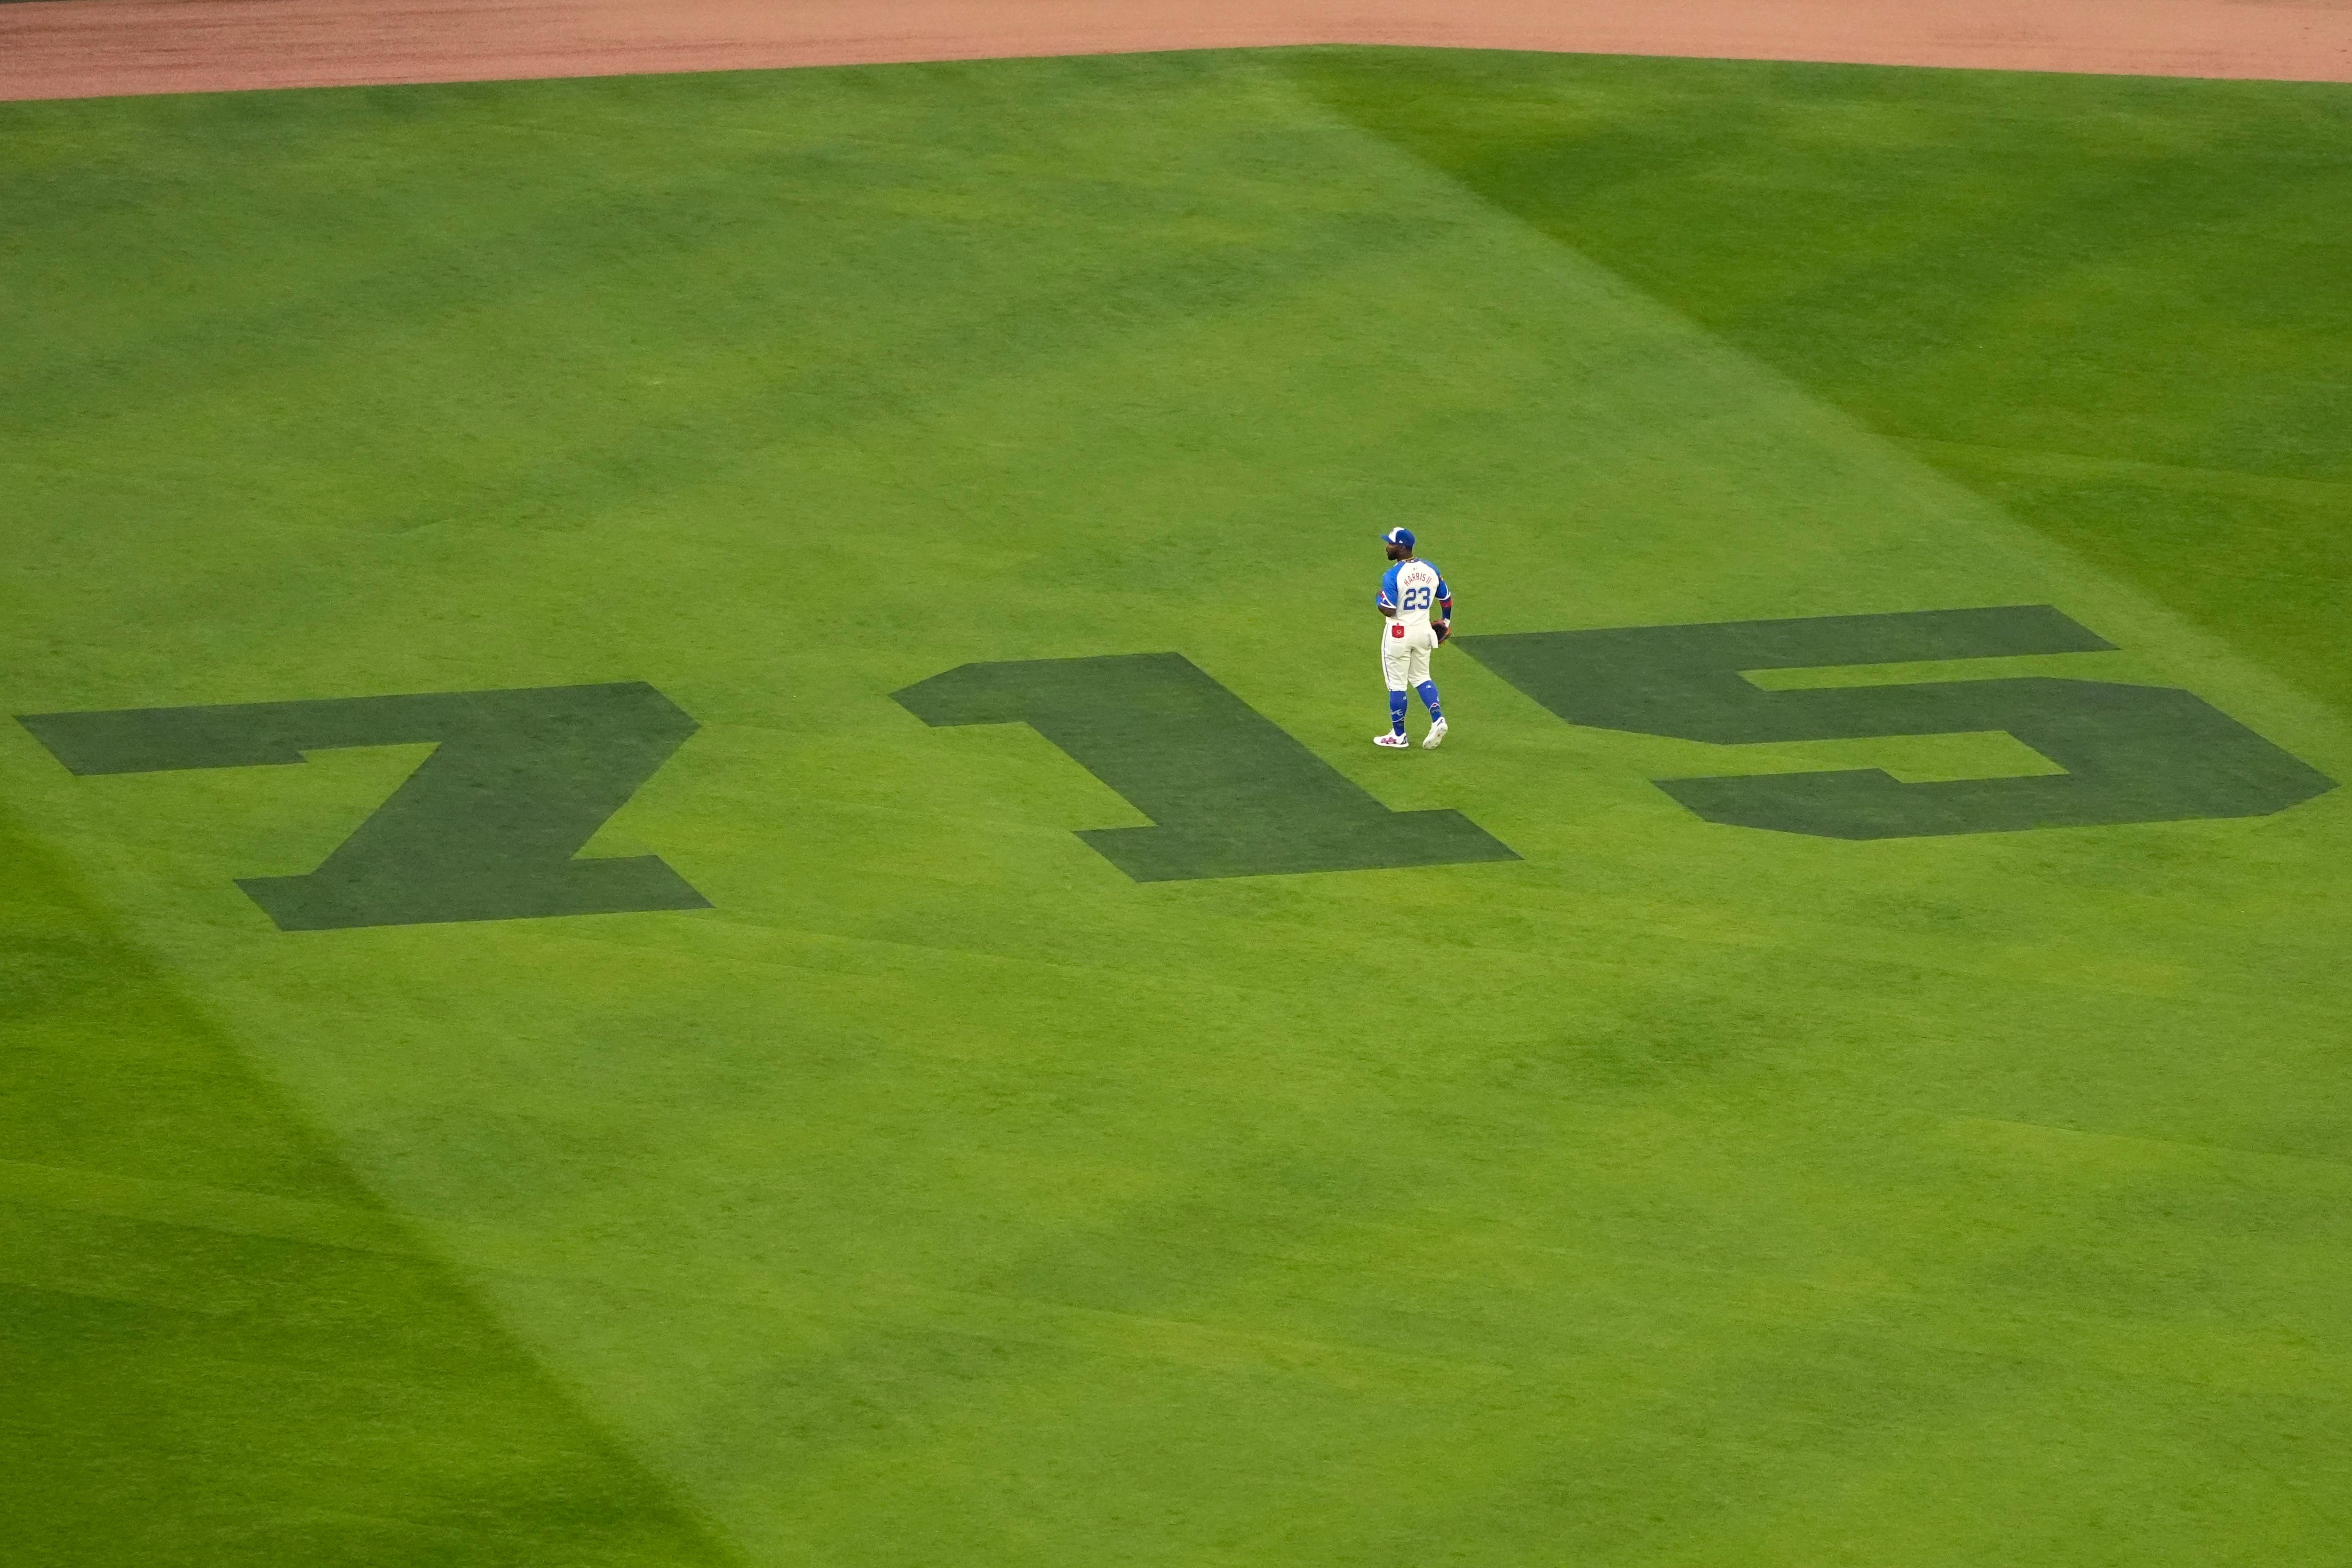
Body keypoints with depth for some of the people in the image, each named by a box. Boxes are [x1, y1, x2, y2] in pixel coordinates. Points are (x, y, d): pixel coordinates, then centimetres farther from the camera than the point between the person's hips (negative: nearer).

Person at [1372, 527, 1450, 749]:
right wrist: (1446, 621, 28)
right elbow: (1446, 599, 10)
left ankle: (1398, 736, 13)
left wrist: (1379, 601, -2)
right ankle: (1438, 719, 3)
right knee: (1421, 678, 21)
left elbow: (1389, 610, -24)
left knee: (1397, 684, 6)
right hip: (1424, 631, 6)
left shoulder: (1393, 576, -20)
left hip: (1399, 634, -6)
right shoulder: (1431, 570, -1)